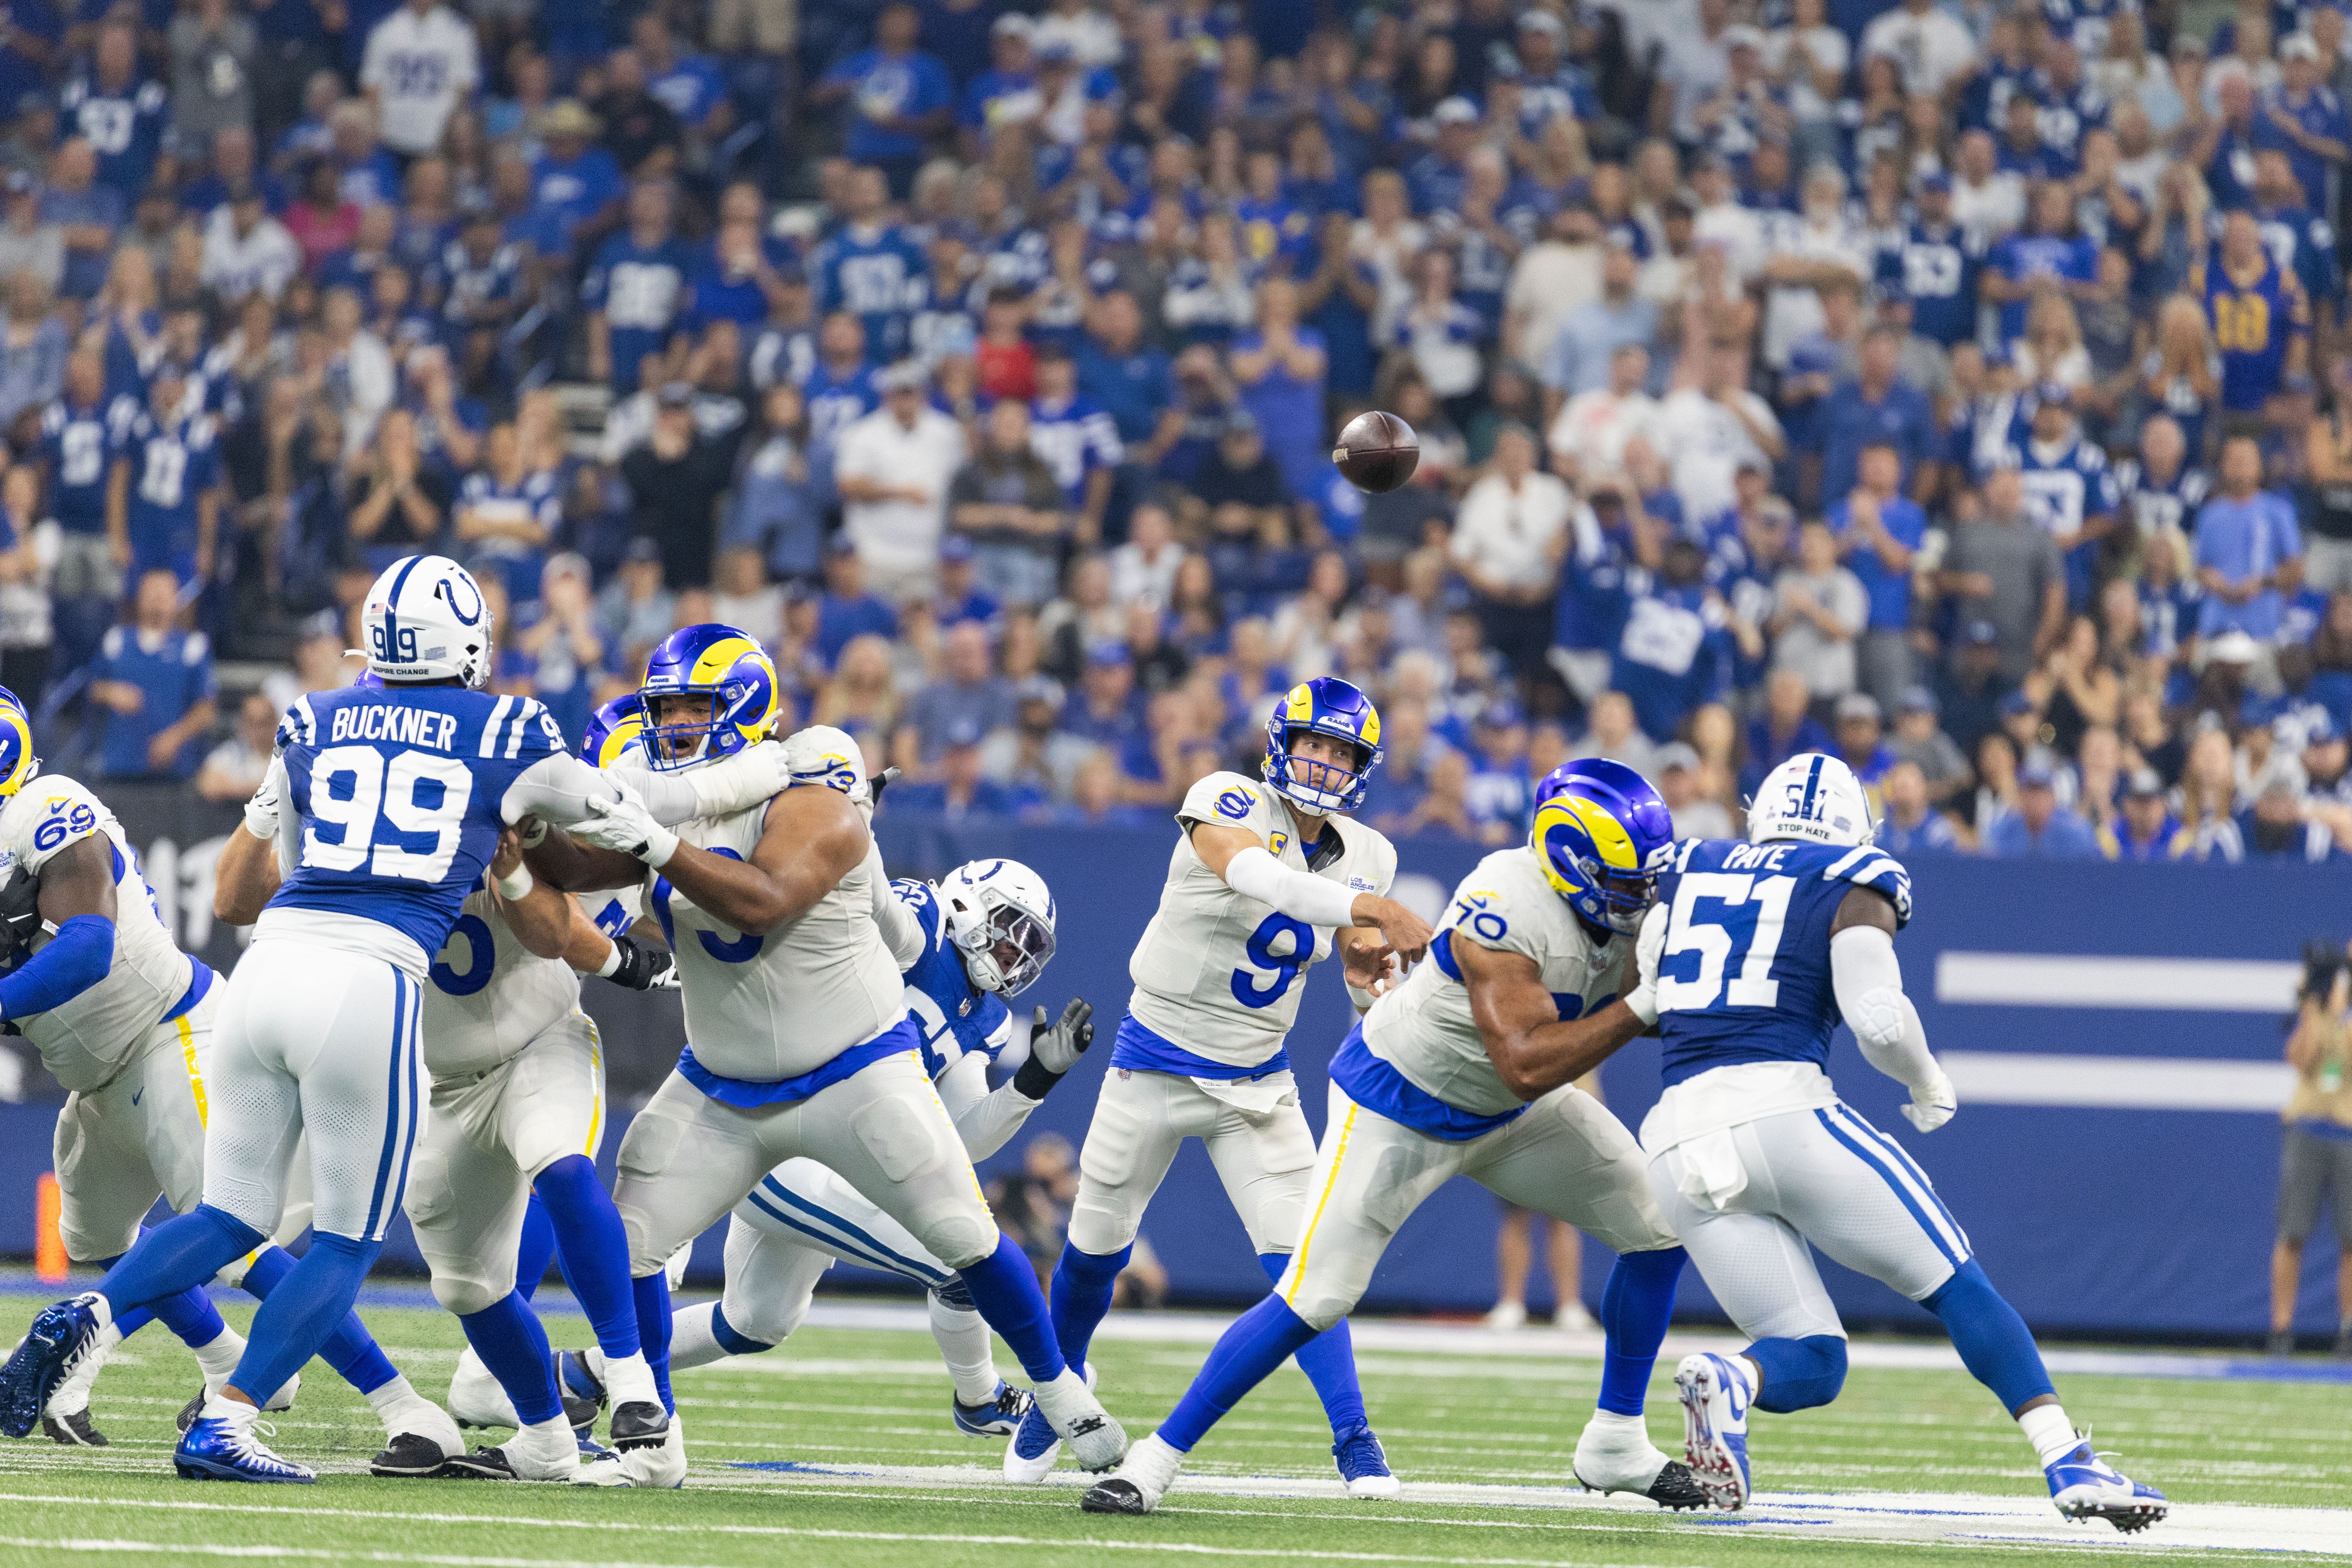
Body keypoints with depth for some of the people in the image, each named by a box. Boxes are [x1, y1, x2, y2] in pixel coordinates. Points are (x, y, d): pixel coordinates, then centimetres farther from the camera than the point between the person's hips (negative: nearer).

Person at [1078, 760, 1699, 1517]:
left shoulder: (1616, 899, -9)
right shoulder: (1510, 907, -34)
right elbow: (1527, 1067, -38)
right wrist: (1642, 1009, -37)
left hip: (1502, 1112, 8)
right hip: (1400, 1108, -8)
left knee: (1661, 1227, 2)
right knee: (1314, 1298, -14)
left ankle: (1614, 1445, 15)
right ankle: (1156, 1459, -3)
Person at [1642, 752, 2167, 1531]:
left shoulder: (1686, 872, 20)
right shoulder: (1851, 886, 7)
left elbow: (1645, 996, 26)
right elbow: (1878, 1020, -7)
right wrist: (1930, 1086, 12)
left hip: (1682, 1144, 4)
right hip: (1783, 1108, -4)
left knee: (1813, 1363, 9)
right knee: (1959, 1289, 9)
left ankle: (1725, 1381, -24)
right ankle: (2070, 1465, -4)